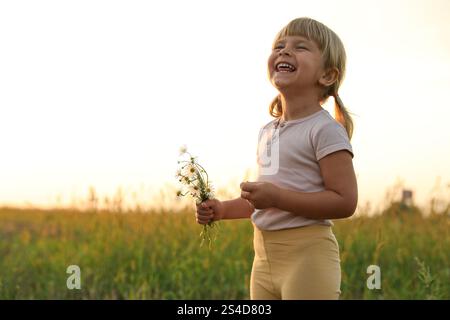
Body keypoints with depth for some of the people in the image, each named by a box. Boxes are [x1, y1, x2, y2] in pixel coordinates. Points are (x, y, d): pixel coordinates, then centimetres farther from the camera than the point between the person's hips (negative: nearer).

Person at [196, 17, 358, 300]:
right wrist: (223, 209, 9)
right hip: (265, 259, 8)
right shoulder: (267, 132, 13)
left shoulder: (325, 130, -11)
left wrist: (277, 197, -22)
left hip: (308, 257, -8)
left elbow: (345, 202, -18)